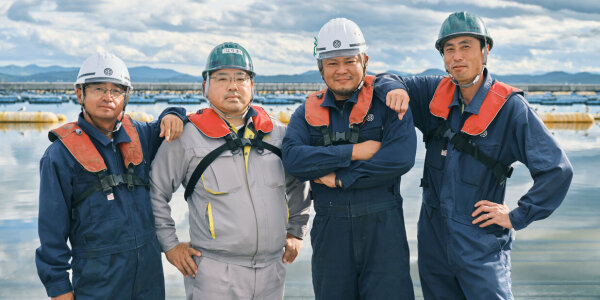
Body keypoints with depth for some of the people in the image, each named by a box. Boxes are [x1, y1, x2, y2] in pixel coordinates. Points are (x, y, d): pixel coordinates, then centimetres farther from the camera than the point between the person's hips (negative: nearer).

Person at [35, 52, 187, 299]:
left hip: (149, 270, 5)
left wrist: (172, 116, 0)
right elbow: (52, 226, -6)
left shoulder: (138, 135, 4)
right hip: (97, 276, -4)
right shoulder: (61, 154, -8)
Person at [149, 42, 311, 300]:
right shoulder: (187, 137, -5)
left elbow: (297, 183, 23)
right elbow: (154, 192, 3)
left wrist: (295, 231, 18)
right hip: (214, 275, -4)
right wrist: (170, 244, 1)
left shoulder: (277, 134, 7)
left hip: (271, 271, 4)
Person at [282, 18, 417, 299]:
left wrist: (340, 178, -12)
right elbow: (293, 158, -11)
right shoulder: (308, 112, 7)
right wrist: (354, 152, -16)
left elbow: (401, 158, -16)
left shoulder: (386, 101, -1)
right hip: (329, 230, 3)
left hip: (383, 226, -3)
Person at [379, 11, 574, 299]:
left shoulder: (510, 107, -11)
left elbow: (557, 170, -11)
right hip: (433, 239, 5)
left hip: (480, 245, -4)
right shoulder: (435, 93, 2)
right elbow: (387, 80, 12)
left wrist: (516, 217, -11)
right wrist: (394, 89, -11)